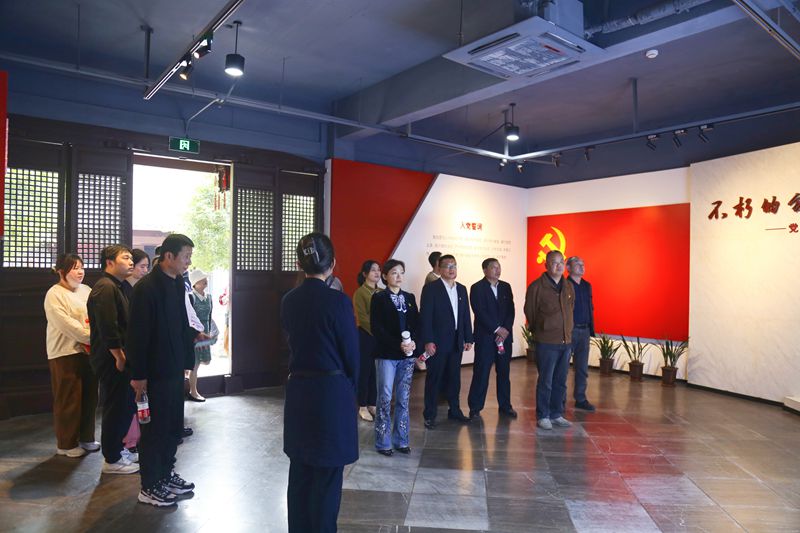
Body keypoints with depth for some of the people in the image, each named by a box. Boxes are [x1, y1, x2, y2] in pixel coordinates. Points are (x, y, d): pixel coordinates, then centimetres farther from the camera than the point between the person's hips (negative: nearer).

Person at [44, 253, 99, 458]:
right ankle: (66, 444, 17)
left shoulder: (86, 290, 11)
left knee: (89, 397, 11)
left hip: (87, 351, 6)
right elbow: (67, 325, -17)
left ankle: (86, 438, 26)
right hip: (65, 353, -6)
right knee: (68, 400, 3)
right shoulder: (54, 294, -9)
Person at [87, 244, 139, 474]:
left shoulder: (116, 287, 17)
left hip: (118, 358, 10)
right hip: (112, 360, -10)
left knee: (124, 406, 17)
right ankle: (112, 460, 10)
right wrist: (119, 357, -20)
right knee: (116, 407, -1)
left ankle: (116, 449, 31)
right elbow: (107, 327, -24)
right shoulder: (105, 288, -17)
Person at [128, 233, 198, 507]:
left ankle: (166, 474, 33)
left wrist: (195, 336, 3)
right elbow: (138, 333, -18)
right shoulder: (146, 287, -17)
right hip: (155, 371, -8)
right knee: (154, 427, 4)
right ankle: (149, 487, 18)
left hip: (175, 368, 8)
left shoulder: (177, 284, 8)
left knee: (172, 424, 17)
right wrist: (138, 375, -17)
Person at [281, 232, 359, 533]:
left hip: (297, 391, 6)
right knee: (327, 477, 8)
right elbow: (351, 353, -8)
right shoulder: (338, 301, -16)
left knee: (300, 473, 19)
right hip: (331, 393, -6)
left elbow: (294, 343, 7)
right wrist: (352, 390, 7)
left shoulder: (289, 301, 1)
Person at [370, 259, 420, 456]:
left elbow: (416, 324, 8)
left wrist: (413, 342, -10)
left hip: (407, 355, 4)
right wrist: (398, 345, -17)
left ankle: (401, 440, 18)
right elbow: (377, 328, -10)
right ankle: (383, 443, 11)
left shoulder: (409, 297, 11)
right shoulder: (379, 298, -3)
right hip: (386, 355, -4)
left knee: (403, 399, 9)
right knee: (385, 398, 1)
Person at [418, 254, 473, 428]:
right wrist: (428, 341, -16)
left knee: (455, 378, 14)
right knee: (434, 379, 4)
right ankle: (430, 415, 14)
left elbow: (466, 315, 13)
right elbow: (425, 316, -12)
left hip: (457, 342, 6)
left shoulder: (461, 289, 11)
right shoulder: (431, 288, -8)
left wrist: (468, 339, 9)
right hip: (438, 342, -5)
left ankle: (454, 410, 27)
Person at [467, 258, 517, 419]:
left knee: (504, 373, 9)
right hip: (485, 337, -4)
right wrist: (497, 329, -14)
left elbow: (511, 310, 6)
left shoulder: (506, 287, 12)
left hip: (504, 335, 5)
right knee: (481, 373, -2)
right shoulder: (477, 288, -3)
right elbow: (480, 312, -11)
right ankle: (475, 408, 8)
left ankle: (505, 406, 20)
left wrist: (505, 329, -8)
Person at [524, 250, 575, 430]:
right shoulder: (536, 286, -9)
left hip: (566, 341, 6)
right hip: (547, 343, -6)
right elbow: (529, 313, 0)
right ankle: (542, 416, 13)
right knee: (545, 382, 0)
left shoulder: (568, 287, 10)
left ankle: (557, 415, 25)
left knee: (560, 382, 13)